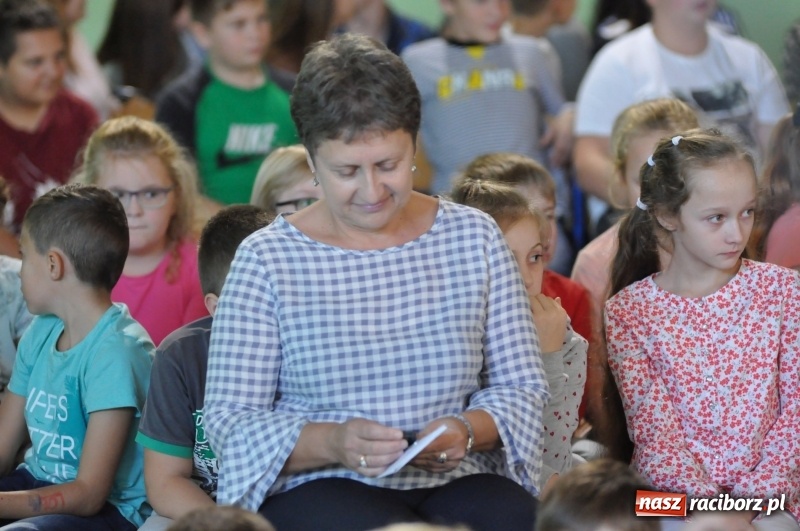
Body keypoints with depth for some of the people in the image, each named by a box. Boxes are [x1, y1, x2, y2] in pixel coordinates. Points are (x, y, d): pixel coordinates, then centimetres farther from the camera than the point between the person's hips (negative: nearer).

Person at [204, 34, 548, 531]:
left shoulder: (474, 238, 7)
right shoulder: (266, 259, -1)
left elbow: (522, 387, 10)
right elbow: (230, 419, -4)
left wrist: (469, 430, -13)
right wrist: (332, 443, -21)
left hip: (457, 482, 3)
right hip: (316, 488, -3)